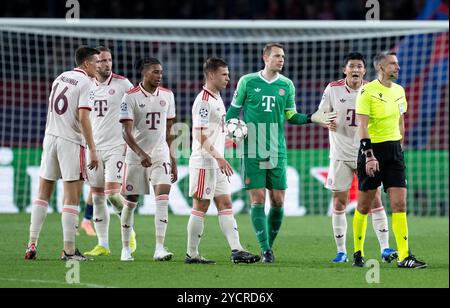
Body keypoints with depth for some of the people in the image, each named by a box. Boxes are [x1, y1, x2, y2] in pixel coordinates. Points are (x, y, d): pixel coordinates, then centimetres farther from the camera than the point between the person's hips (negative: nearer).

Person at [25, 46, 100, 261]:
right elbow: (83, 117, -17)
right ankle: (69, 250, -4)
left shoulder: (61, 78, 14)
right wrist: (92, 149, -17)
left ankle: (32, 245, 9)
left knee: (43, 194, 11)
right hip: (71, 142, -7)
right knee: (71, 198, -3)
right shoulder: (86, 84, -9)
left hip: (50, 137, 7)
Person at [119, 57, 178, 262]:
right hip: (136, 157, -3)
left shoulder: (167, 96, 7)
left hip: (161, 155, 3)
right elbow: (127, 133, -13)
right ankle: (125, 248, 19)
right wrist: (140, 153, -28)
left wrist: (173, 161, 12)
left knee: (163, 197, -15)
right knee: (131, 202, 5)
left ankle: (160, 248, -17)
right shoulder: (131, 97, -8)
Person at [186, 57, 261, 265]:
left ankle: (236, 250, -1)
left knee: (225, 204, 3)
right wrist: (219, 158, -24)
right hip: (204, 162, -10)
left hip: (216, 162, 10)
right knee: (201, 207, -4)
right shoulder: (203, 100, -14)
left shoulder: (217, 99, 16)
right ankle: (192, 254, 2)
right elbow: (200, 135, -21)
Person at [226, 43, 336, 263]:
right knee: (257, 199, -8)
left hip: (277, 151, 3)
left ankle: (269, 245, 17)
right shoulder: (248, 82, 1)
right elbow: (234, 109, 10)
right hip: (253, 151, -3)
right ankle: (265, 250, -6)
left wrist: (312, 118, 0)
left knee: (278, 201, 1)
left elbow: (291, 116, 14)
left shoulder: (286, 85, 8)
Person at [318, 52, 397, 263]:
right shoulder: (333, 89, -2)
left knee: (375, 199, -7)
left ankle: (385, 248, -6)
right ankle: (341, 251, 12)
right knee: (339, 202, 2)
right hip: (341, 154, 0)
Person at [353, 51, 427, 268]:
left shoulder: (399, 91, 11)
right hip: (372, 148, -5)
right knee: (364, 205, 3)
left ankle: (404, 256, -8)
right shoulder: (367, 92, -10)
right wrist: (369, 156, -21)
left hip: (394, 150, 5)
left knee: (399, 203, -5)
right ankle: (358, 253, 17)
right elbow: (362, 126, -15)